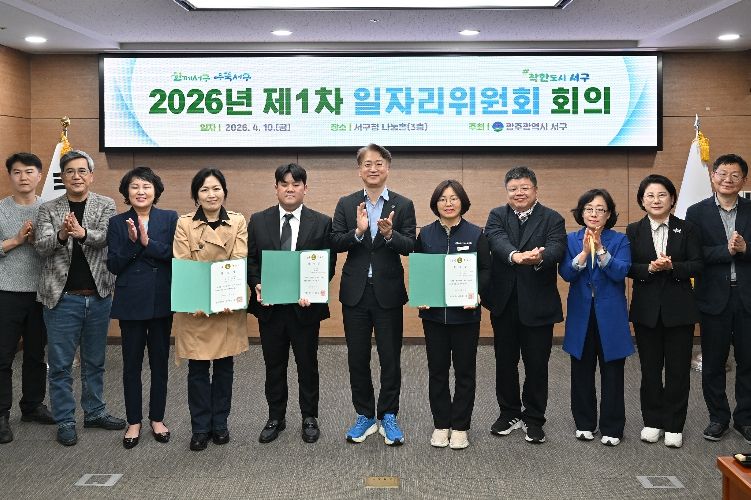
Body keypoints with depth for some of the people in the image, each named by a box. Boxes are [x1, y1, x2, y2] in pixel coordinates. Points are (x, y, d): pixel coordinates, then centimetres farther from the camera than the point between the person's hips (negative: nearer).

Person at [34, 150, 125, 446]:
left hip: (98, 296, 1)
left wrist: (83, 232, -34)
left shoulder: (106, 205, 3)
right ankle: (65, 421, 18)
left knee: (95, 361, 15)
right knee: (60, 364, 5)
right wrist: (61, 234, -30)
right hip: (62, 297, -1)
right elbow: (41, 246, -9)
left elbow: (106, 237, -13)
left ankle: (95, 412, 29)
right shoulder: (48, 209, 2)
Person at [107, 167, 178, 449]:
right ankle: (134, 422, 20)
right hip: (130, 302, 0)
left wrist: (148, 242, -18)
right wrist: (132, 242, -18)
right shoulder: (117, 223, 2)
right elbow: (113, 265, -4)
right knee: (131, 363, 7)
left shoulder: (170, 219, 1)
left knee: (160, 362, 9)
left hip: (162, 301, 0)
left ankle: (157, 419, 23)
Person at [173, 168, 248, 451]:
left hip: (229, 307, 1)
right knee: (197, 369, 5)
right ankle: (200, 428, 18)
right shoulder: (184, 224, 0)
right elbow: (182, 267, -6)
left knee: (224, 367, 10)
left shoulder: (238, 222, 2)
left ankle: (220, 424, 25)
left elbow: (240, 263, -6)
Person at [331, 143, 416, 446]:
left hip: (388, 292, -1)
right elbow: (335, 243, -5)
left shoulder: (403, 205, 1)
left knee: (390, 358, 5)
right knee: (357, 358, 9)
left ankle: (388, 417, 20)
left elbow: (411, 247, -8)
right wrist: (358, 231, -22)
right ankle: (365, 415, 24)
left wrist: (390, 234, -27)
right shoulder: (346, 204, 5)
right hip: (355, 292, 2)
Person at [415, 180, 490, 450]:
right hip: (433, 311, 2)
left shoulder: (476, 234, -1)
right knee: (437, 370, 9)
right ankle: (441, 425, 21)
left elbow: (486, 271, 0)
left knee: (464, 370, 6)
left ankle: (460, 427, 18)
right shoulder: (425, 234, 4)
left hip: (465, 312, -1)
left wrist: (475, 292, -18)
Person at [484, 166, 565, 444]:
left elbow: (557, 249, -19)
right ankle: (509, 413, 30)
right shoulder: (497, 216, 4)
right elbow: (497, 241, -17)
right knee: (505, 362, 13)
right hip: (504, 303, 2)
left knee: (536, 364, 6)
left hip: (537, 304, -2)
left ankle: (534, 419, 22)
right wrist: (515, 256, -39)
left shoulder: (552, 219, -1)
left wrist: (539, 258, -42)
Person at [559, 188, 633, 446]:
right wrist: (584, 252, -23)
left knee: (612, 372, 4)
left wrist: (600, 249, -24)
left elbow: (620, 272, -15)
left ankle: (612, 428, 15)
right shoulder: (571, 239, 3)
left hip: (611, 315, -1)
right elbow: (566, 273, -10)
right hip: (581, 314, 2)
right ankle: (585, 423, 24)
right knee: (582, 371, 10)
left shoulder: (619, 240, 0)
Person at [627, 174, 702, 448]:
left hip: (679, 309, -1)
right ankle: (652, 421, 24)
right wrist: (650, 268, -21)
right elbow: (627, 267, -3)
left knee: (678, 369, 4)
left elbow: (697, 266, -5)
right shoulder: (633, 231, 3)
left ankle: (674, 425, 17)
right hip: (646, 309, 1)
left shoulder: (687, 229, 1)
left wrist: (672, 266, -22)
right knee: (650, 368, 10)